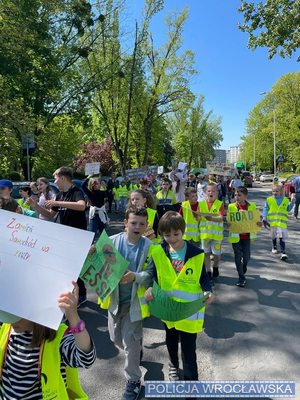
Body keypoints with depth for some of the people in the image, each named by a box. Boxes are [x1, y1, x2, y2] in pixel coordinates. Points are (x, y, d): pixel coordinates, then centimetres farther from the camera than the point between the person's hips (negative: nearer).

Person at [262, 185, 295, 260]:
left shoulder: (285, 200, 3)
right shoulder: (269, 200, -1)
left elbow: (288, 209, 15)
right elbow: (265, 209, 1)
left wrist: (292, 203, 1)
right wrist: (264, 218, -4)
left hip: (282, 222, -1)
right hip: (272, 221, 1)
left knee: (282, 237, -10)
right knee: (274, 236, 18)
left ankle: (283, 252, -9)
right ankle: (274, 247, 41)